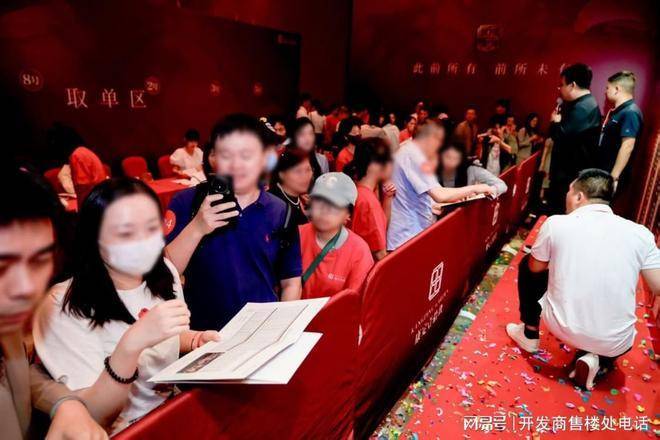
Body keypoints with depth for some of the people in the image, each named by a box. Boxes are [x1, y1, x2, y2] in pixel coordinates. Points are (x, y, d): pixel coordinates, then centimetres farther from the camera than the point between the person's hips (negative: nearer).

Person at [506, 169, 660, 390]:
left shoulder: (556, 223, -7)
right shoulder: (640, 233, -3)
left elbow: (535, 268, 7)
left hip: (562, 328, -1)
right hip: (616, 344, 2)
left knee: (526, 265, 22)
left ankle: (529, 335, 29)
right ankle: (596, 359, 9)